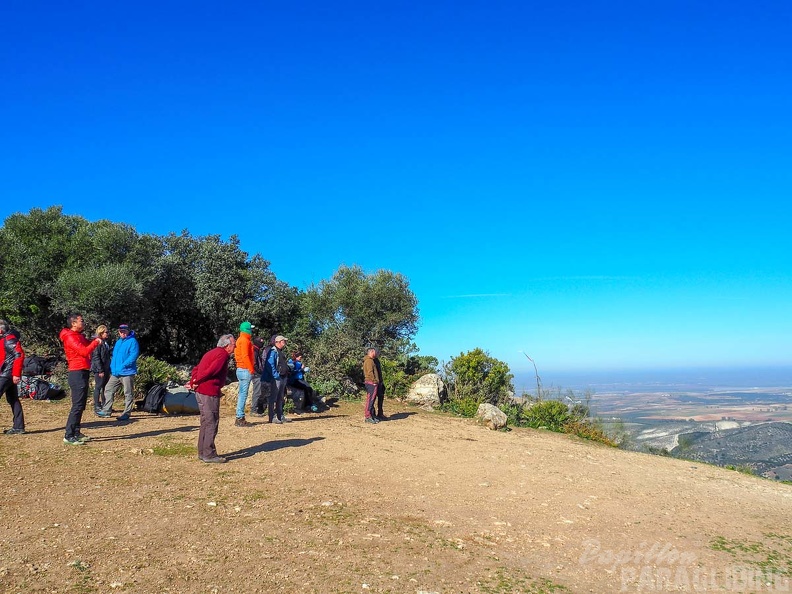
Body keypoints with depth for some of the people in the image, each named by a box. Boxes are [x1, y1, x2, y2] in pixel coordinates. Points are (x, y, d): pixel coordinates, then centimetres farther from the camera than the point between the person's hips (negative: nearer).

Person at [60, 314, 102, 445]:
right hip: (77, 373, -10)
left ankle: (76, 432, 21)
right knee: (77, 405, -11)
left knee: (81, 405, 14)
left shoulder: (79, 336, 18)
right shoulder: (70, 337, -13)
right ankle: (69, 436, -10)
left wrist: (96, 340, 3)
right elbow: (84, 351, -22)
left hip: (83, 373, 10)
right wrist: (96, 342, -9)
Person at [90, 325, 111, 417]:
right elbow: (96, 357, -16)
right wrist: (100, 370, -18)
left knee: (105, 388, 14)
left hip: (106, 369, 9)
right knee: (98, 388, -3)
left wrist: (109, 370, 17)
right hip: (99, 369, -9)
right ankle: (97, 409, 2)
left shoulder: (105, 343, 15)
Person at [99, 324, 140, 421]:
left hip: (127, 372, -8)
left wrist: (123, 366, -21)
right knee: (108, 390, 11)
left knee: (128, 393, -2)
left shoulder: (132, 341, -8)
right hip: (115, 373, 8)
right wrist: (112, 367, 11)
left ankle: (126, 413, 4)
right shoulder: (118, 342, 18)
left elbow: (133, 356, -18)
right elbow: (114, 355, 24)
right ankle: (106, 411, 20)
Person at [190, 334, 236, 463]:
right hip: (209, 392, -10)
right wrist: (197, 382, -12)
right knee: (212, 423, -4)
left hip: (201, 392, 10)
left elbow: (196, 369, 18)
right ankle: (209, 455, -1)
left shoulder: (213, 352, 19)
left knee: (206, 423, 16)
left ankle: (203, 453, 23)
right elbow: (211, 370, -23)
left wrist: (193, 382, 6)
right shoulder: (223, 354, -12)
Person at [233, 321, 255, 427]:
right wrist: (251, 369, -18)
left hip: (241, 369, 10)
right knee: (243, 394, -8)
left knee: (242, 394, 13)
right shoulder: (245, 340, -13)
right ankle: (240, 419, -6)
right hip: (245, 370, -10)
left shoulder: (240, 340, 17)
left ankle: (240, 418, 17)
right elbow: (245, 356, -20)